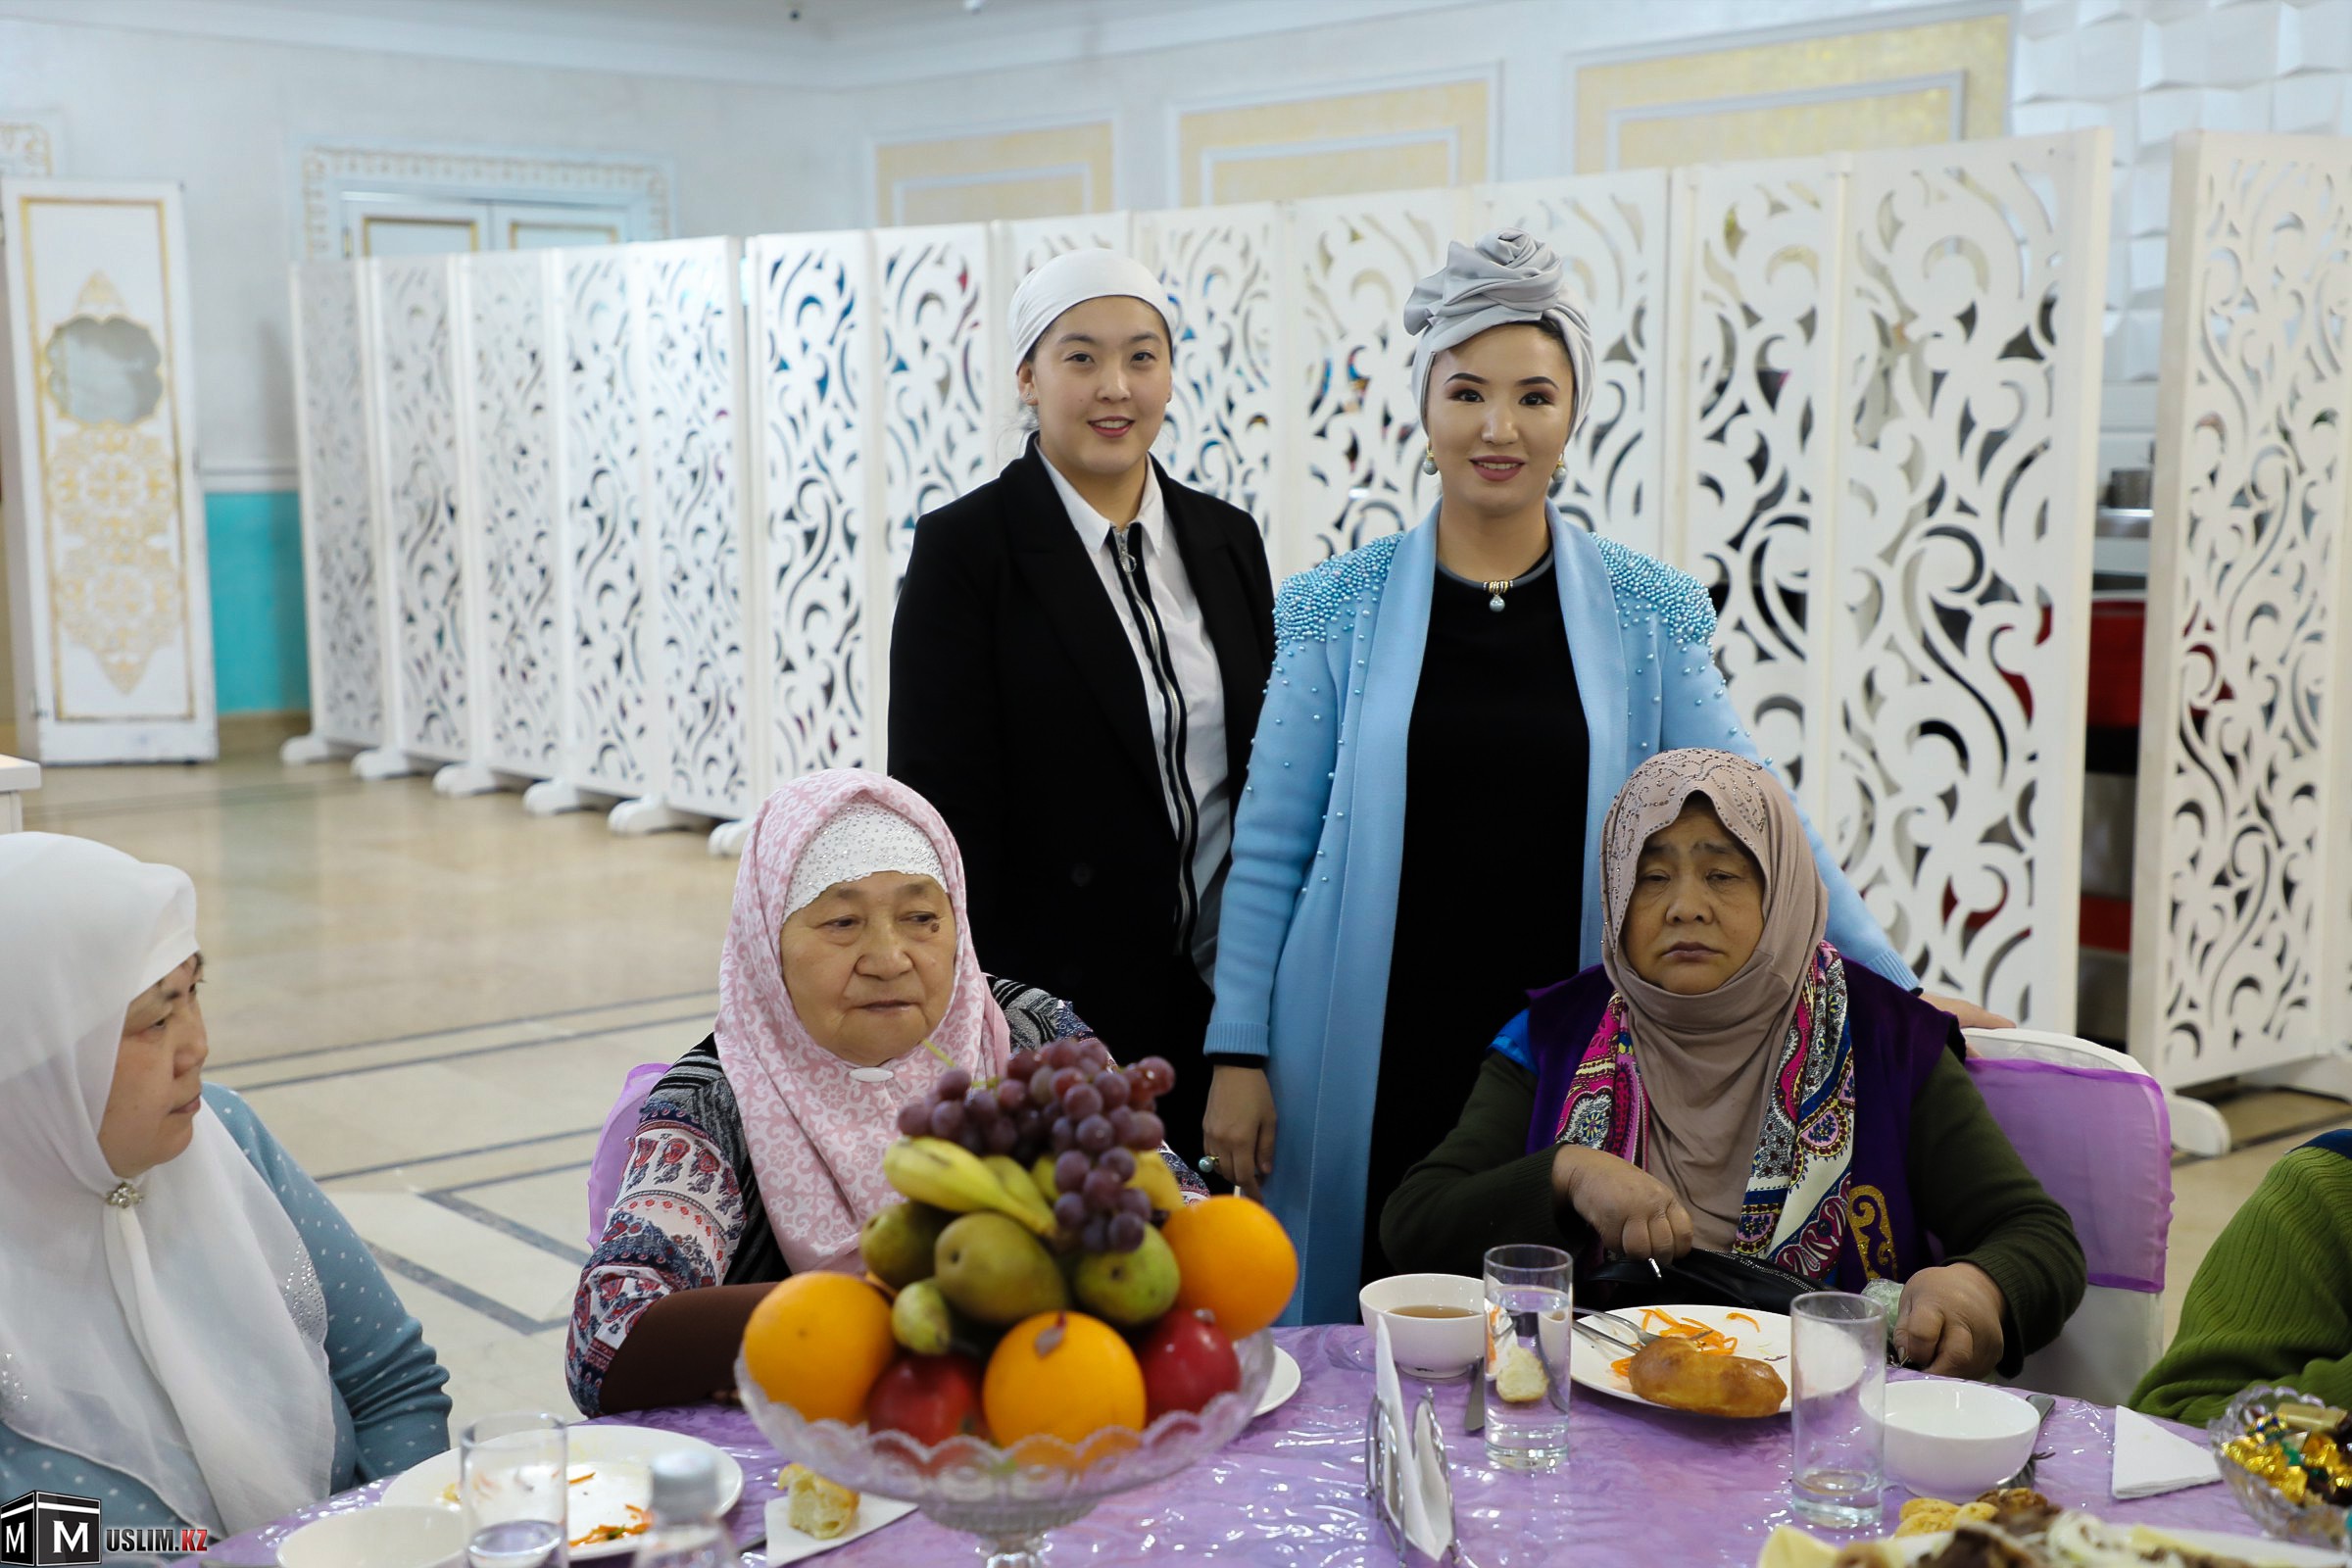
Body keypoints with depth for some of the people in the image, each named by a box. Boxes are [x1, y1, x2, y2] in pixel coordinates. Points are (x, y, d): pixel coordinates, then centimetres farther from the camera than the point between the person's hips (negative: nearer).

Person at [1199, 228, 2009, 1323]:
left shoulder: (1645, 614, 4)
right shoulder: (1342, 607, 2)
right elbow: (1270, 847, 4)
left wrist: (1899, 994, 3)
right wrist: (1236, 1051, 0)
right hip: (1374, 1070, 0)